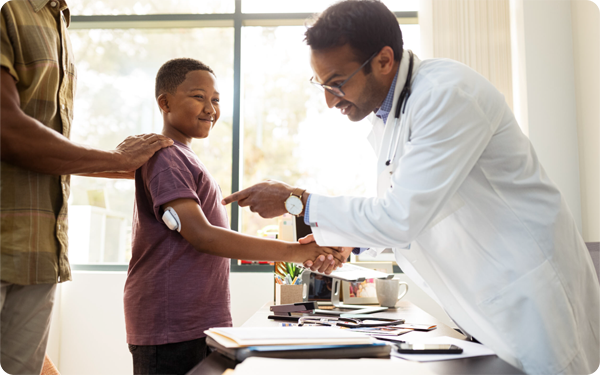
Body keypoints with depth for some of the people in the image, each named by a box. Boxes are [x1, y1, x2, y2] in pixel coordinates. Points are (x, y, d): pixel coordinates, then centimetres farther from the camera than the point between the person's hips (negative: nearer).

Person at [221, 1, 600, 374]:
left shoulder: (448, 93, -23)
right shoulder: (383, 116, 6)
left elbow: (400, 218, -27)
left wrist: (297, 202, -18)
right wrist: (348, 242, 4)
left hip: (532, 296, -8)